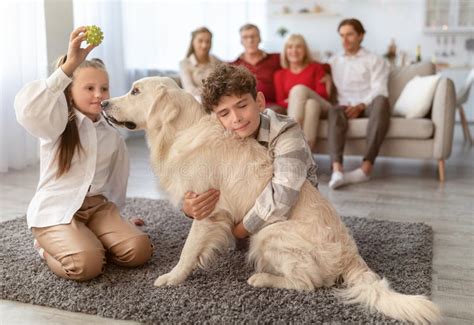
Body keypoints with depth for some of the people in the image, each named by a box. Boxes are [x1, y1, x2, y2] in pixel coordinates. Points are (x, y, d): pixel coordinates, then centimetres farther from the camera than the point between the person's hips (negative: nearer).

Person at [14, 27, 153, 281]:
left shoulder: (112, 136, 9)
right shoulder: (57, 123, -8)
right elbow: (27, 109, -32)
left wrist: (112, 219, 15)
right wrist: (69, 66, -39)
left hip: (98, 206, 5)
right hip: (55, 211, -5)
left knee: (139, 250, -17)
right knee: (87, 265, -28)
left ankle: (89, 241, 9)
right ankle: (48, 247, 5)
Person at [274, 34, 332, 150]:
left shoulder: (315, 67, 16)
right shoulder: (280, 74, 19)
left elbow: (323, 95, 4)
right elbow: (280, 101, 10)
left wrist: (294, 98, -7)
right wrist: (295, 100, -13)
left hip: (321, 107, 0)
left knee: (299, 89, -30)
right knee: (311, 103, -34)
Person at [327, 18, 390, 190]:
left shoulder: (375, 61, 14)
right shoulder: (333, 62, 28)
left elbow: (379, 90, -1)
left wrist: (360, 106, -19)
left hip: (368, 106, -1)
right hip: (345, 106, 2)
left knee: (381, 100, -37)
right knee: (335, 112, -36)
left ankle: (367, 166, -46)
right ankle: (337, 170, -55)